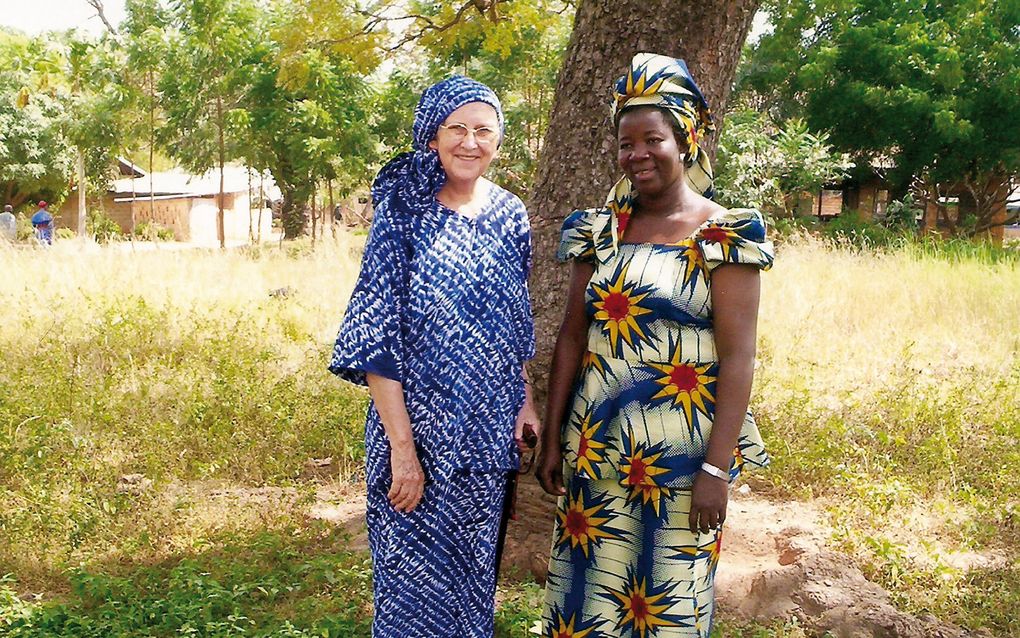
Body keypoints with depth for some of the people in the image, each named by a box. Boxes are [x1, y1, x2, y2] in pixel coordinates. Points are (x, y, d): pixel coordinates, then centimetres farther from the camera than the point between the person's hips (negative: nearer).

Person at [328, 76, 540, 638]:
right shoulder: (404, 213, -11)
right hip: (419, 427, -5)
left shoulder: (510, 215, 5)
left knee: (474, 567, 17)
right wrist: (402, 448, -20)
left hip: (488, 432, 5)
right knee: (419, 575, 5)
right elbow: (376, 341, -15)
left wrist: (526, 402, 4)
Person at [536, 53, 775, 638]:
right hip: (594, 448, 4)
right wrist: (552, 437, 6)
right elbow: (572, 337, 8)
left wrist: (716, 468, -16)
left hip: (680, 451, -4)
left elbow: (738, 356, -11)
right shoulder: (600, 230, 6)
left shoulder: (724, 235, -7)